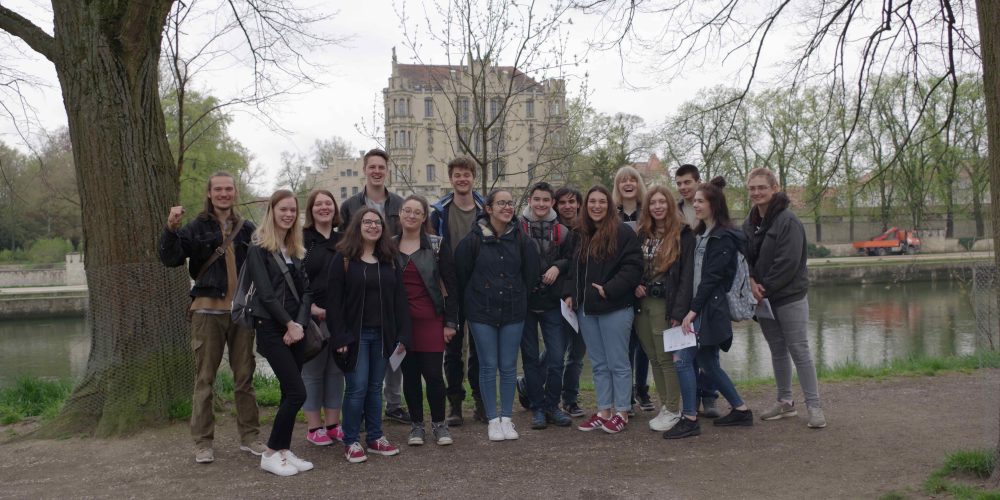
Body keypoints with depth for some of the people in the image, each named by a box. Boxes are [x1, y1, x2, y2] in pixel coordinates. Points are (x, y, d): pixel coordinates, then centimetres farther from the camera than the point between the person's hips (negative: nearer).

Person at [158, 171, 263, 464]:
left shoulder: (247, 229, 9)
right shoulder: (196, 228, 2)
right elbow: (170, 259, -11)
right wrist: (171, 229, -24)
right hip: (208, 311, -2)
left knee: (244, 377, 9)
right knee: (204, 379, 3)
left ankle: (249, 437, 20)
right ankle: (203, 442, 13)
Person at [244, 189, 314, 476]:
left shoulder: (296, 251, 14)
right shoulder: (259, 249, -6)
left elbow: (305, 290, 7)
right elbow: (265, 293, -13)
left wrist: (300, 324, -8)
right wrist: (289, 324, -13)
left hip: (295, 328, 6)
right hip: (272, 328, -6)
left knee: (290, 393, 7)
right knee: (297, 393, -10)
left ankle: (284, 451, 17)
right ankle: (271, 454, 4)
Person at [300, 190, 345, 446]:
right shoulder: (301, 239, -1)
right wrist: (311, 307, -15)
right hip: (312, 316, -4)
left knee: (336, 370, 10)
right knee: (312, 371, 2)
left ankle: (333, 423, 20)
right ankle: (314, 427, 12)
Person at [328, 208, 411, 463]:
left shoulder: (389, 260, 9)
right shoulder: (343, 258, -4)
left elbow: (399, 299, 8)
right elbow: (334, 300, -8)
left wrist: (402, 334, 1)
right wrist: (339, 337, -15)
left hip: (382, 334, 4)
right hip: (355, 334, -4)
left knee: (375, 387, 11)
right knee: (357, 388, -3)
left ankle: (375, 437, 22)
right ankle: (351, 442, 10)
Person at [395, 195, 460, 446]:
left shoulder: (436, 245, -1)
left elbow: (450, 284, -1)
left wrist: (450, 322, -4)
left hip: (431, 319, -2)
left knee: (433, 373, -3)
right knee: (410, 373, 8)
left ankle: (439, 423, 15)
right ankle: (416, 424, 21)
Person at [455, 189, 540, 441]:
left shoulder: (520, 238, -1)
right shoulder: (473, 239, -7)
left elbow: (531, 271, 9)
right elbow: (461, 272, 1)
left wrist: (520, 296, 11)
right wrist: (473, 299, 9)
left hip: (513, 311, 2)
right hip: (482, 312, -2)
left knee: (508, 366, 7)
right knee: (488, 366, 3)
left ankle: (506, 418, 19)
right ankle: (493, 420, 15)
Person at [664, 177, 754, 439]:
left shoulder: (724, 237, -11)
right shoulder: (701, 233, 17)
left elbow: (712, 277, -17)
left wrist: (693, 310, -19)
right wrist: (691, 309, 8)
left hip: (711, 308, -9)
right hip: (699, 307, 9)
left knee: (682, 358, -11)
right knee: (708, 364, 14)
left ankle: (690, 420, -4)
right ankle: (741, 410, 26)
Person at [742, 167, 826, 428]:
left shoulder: (788, 221, -13)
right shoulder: (749, 223, 8)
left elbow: (788, 262, -19)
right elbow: (744, 257, 8)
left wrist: (765, 288, -16)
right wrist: (751, 281, -10)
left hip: (790, 297, -7)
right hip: (763, 298, 7)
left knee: (799, 350, -5)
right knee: (777, 349, 14)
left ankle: (814, 406, 3)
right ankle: (785, 402, 24)